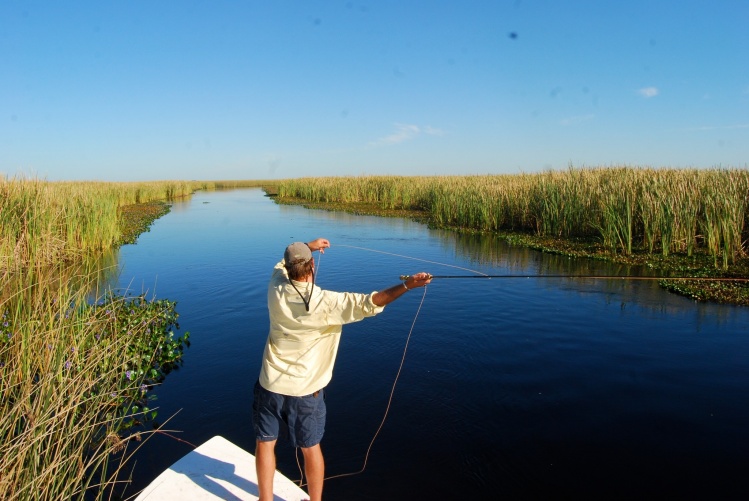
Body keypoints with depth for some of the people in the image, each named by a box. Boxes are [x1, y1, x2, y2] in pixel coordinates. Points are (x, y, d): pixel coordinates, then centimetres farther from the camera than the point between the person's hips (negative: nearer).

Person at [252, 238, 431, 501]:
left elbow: (283, 263, 16)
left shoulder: (276, 290, -7)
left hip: (270, 385, 2)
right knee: (311, 448, 16)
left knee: (265, 443, 18)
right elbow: (370, 303, -26)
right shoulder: (327, 303, -20)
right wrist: (407, 284, -25)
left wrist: (307, 246, 30)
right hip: (306, 390, -2)